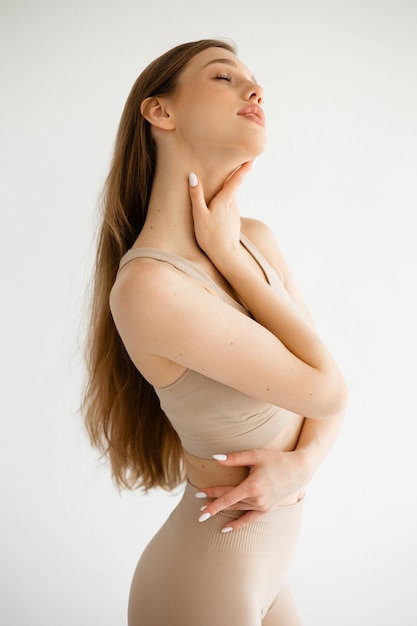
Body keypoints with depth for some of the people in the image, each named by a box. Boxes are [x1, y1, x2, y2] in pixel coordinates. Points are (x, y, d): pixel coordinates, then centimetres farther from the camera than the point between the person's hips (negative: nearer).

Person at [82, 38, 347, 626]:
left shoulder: (256, 239, -4)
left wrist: (303, 461, -17)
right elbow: (327, 390, -22)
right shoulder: (147, 286, -28)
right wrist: (228, 255, -19)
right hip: (211, 578, -7)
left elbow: (330, 385, 1)